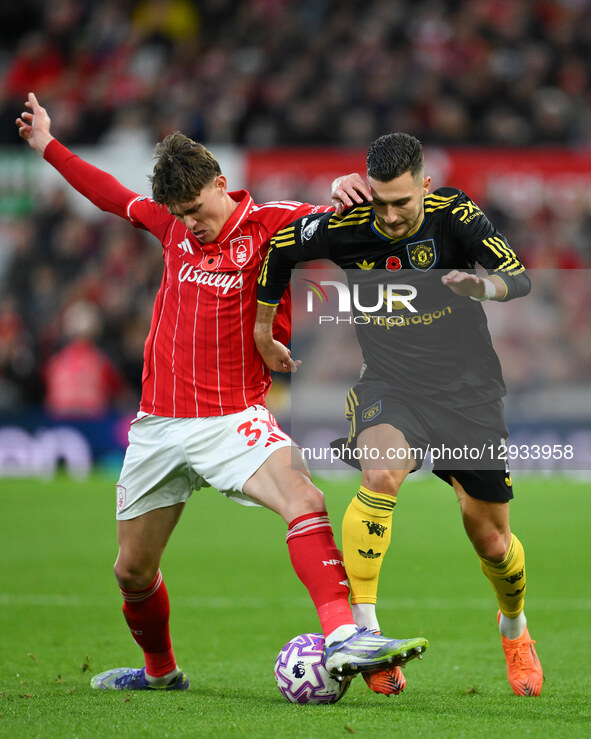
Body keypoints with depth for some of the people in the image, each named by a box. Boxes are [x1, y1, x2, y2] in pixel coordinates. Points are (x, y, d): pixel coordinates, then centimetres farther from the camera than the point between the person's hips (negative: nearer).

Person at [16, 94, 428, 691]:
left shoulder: (269, 224, -5)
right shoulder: (172, 223, 9)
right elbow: (113, 196, 26)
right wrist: (48, 147, 34)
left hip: (232, 418, -5)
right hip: (158, 425, 5)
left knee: (303, 500, -32)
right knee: (132, 571, 12)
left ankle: (343, 640, -44)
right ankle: (159, 671, 39)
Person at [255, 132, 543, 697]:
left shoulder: (452, 214, -16)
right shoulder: (342, 227, -12)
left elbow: (520, 279, -23)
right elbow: (276, 251, 4)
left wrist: (484, 285, -45)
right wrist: (261, 333, 9)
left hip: (466, 384, 0)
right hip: (388, 380, 0)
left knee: (491, 538, 5)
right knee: (381, 472, -33)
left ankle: (513, 627, 39)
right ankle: (360, 627, -28)